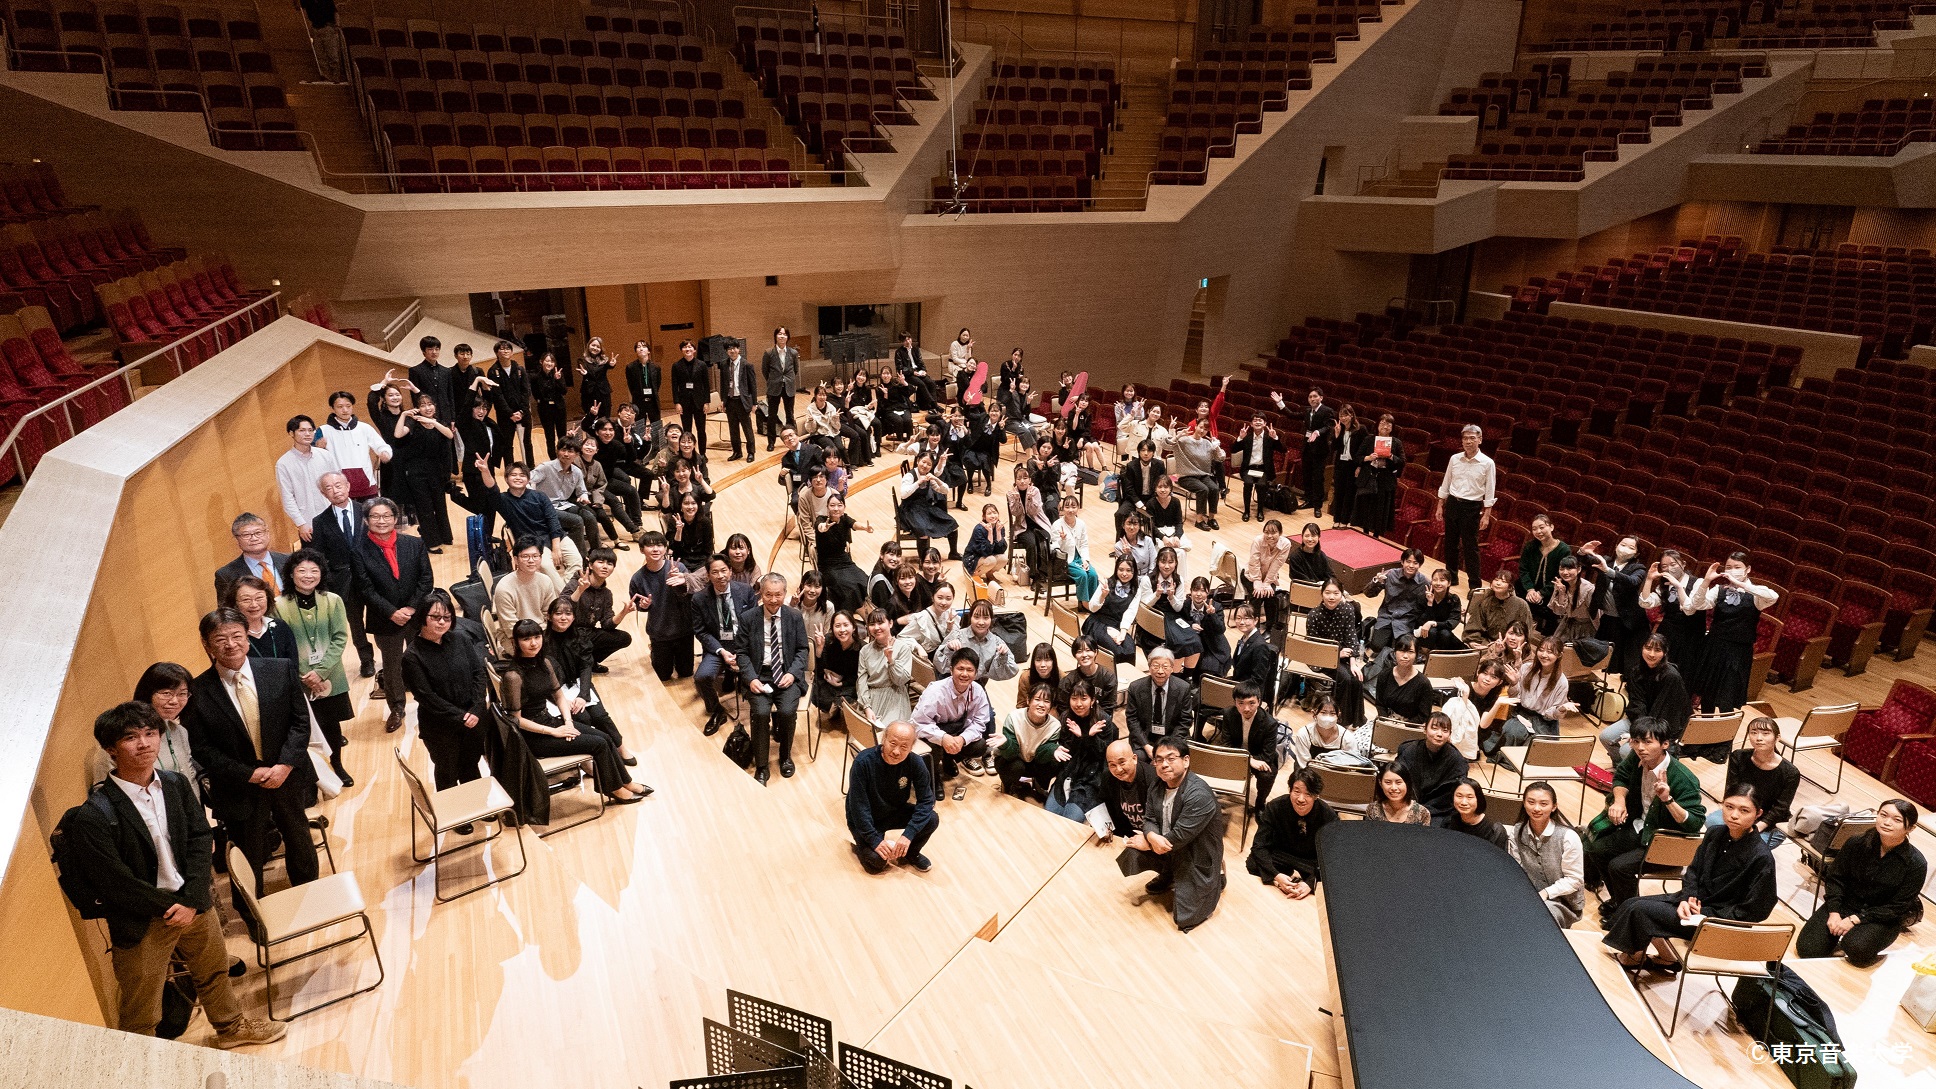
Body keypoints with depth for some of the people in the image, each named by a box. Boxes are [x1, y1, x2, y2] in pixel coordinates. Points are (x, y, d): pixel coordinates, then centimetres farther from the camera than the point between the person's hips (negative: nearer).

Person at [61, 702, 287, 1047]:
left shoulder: (176, 784, -7)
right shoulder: (93, 817, -24)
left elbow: (200, 838, -4)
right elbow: (116, 884, -20)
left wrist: (191, 899, -14)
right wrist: (171, 906, -13)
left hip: (194, 904, 6)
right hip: (141, 922, -6)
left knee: (214, 970, 28)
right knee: (141, 1013, 12)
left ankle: (231, 1027, 52)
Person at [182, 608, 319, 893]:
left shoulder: (281, 671, -8)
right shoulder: (198, 693, -12)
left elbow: (300, 720, -4)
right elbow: (203, 749, -9)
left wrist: (284, 765, -15)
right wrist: (250, 774, -16)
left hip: (287, 776, 3)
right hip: (239, 789, -2)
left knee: (299, 839, 22)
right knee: (249, 860, 12)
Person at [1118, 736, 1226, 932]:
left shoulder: (1199, 795, -31)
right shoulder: (1158, 786, -5)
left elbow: (1179, 837, -30)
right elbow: (1149, 819, -3)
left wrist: (1146, 843, -16)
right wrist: (1152, 837, -28)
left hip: (1197, 857, -7)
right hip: (1166, 849, 7)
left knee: (1185, 917, -8)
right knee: (1131, 854, -12)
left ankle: (1214, 880, 18)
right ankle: (1168, 876, 17)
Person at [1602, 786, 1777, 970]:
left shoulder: (1762, 858, -21)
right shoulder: (1715, 834, -1)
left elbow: (1754, 911, -17)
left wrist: (1705, 913, -19)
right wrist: (1686, 899, -11)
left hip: (1717, 920, -7)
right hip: (1695, 901, 7)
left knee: (1641, 910, -16)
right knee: (1631, 903, -3)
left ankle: (1636, 957, 13)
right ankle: (1667, 957, 16)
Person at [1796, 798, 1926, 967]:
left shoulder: (1916, 864, -14)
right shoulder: (1856, 843, -8)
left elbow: (1897, 907, -12)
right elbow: (1835, 878, 0)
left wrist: (1854, 920, -18)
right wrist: (1834, 913, -12)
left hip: (1882, 918, -2)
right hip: (1846, 903, 2)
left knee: (1856, 949, -32)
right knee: (1808, 949, -13)